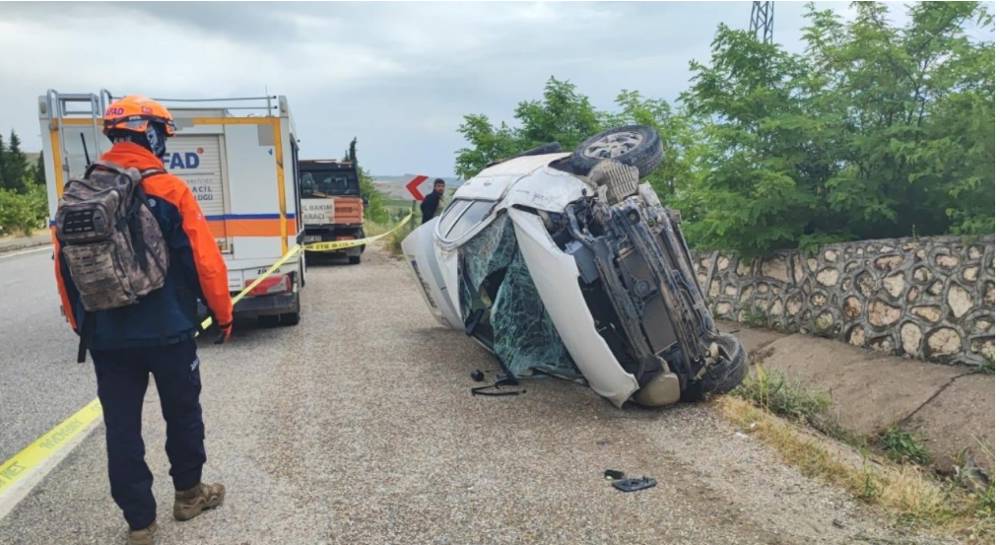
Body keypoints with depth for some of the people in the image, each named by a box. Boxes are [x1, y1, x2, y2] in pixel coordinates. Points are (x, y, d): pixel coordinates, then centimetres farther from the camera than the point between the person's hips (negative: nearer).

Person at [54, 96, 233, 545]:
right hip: (168, 331, -3)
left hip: (106, 337, 4)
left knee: (122, 427, 11)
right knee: (182, 414, 16)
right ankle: (188, 494, 33)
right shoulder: (169, 190, -12)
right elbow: (204, 261, -13)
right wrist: (223, 313, 1)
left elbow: (65, 268, 8)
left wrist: (82, 324, 20)